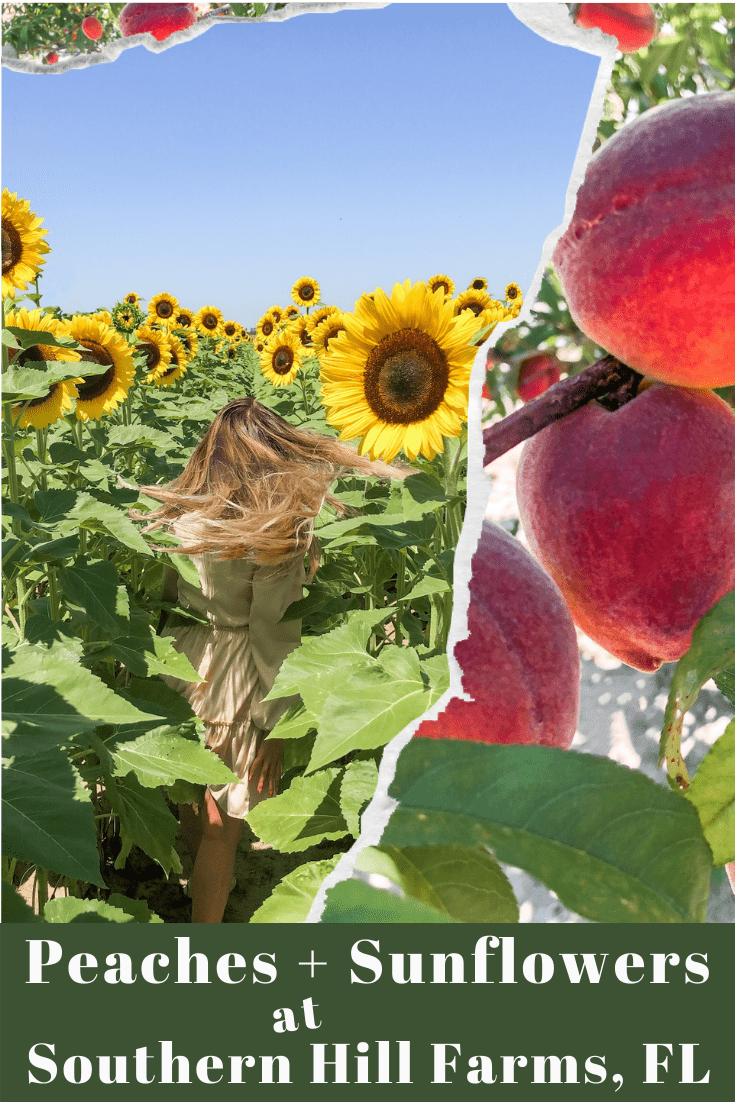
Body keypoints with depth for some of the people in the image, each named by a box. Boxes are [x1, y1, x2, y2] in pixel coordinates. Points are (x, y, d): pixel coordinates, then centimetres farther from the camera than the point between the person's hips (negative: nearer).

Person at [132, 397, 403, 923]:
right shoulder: (275, 530, -19)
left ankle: (204, 894, 50)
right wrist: (273, 726, -11)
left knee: (193, 804, 25)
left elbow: (168, 595, 9)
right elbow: (273, 637, -18)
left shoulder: (185, 514, -2)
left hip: (177, 667, 6)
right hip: (231, 686, -6)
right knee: (222, 827, 8)